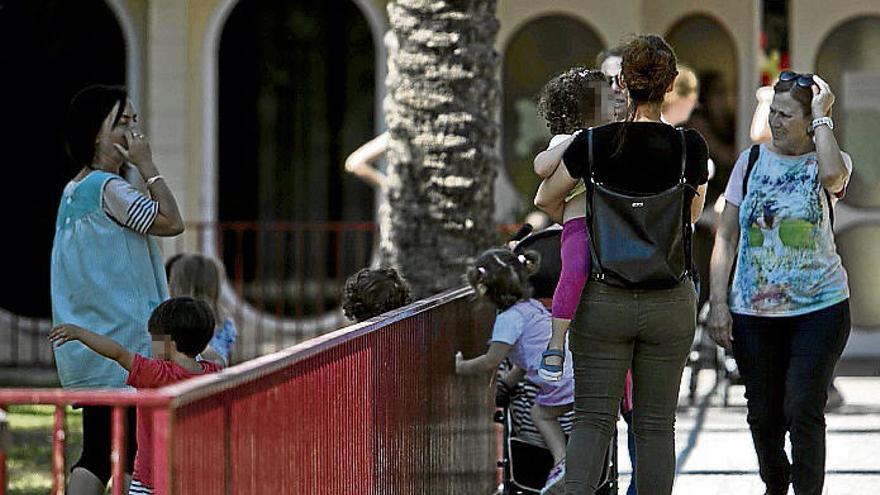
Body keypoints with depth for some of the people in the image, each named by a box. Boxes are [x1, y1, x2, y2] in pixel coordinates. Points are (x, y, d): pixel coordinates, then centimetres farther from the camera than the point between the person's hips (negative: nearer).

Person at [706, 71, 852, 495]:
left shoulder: (828, 162, -1)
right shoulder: (752, 161, 6)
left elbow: (832, 176, -29)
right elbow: (726, 237, 6)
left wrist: (822, 116, -16)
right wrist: (718, 303, -2)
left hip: (820, 306, -3)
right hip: (753, 311, 3)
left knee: (803, 411, -12)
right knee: (763, 413, 10)